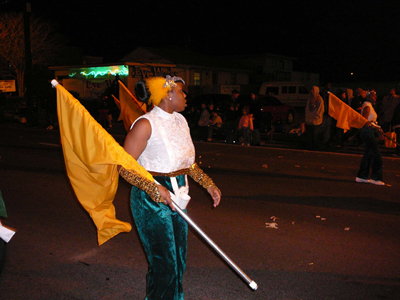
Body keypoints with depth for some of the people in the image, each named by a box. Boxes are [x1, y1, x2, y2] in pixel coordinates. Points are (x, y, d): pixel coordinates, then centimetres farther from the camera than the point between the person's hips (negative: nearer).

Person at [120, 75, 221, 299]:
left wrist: (208, 184, 11)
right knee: (164, 262, 2)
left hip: (176, 198, 8)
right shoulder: (146, 124, -15)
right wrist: (155, 188, -26)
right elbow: (125, 166, -17)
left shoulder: (180, 120, 9)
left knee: (178, 259, 18)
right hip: (151, 200, -7)